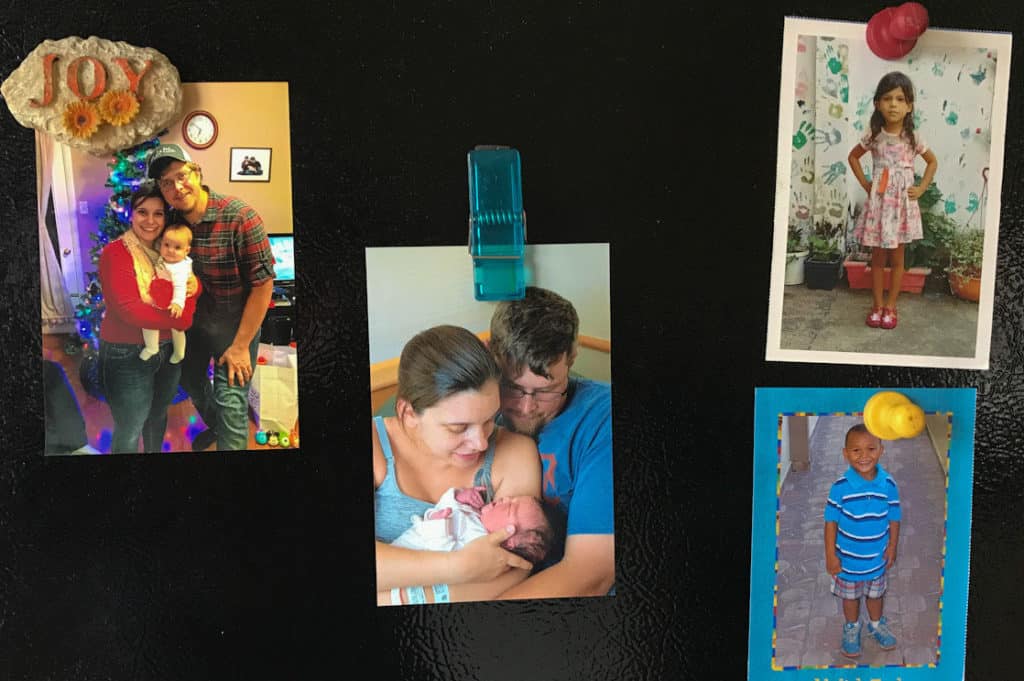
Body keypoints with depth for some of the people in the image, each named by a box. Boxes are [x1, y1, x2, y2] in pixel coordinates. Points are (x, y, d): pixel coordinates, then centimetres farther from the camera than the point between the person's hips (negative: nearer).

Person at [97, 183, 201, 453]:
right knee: (129, 431, 7)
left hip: (169, 349, 6)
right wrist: (180, 319, -22)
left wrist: (196, 285, -15)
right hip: (127, 354, -6)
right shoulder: (115, 253, -17)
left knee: (158, 414, 25)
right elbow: (128, 310, -25)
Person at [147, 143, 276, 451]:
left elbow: (263, 284, -23)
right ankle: (214, 426, 56)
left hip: (235, 325, -7)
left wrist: (240, 346, -20)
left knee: (229, 401, -7)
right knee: (189, 379, 26)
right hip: (194, 319, 7)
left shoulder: (240, 217, -26)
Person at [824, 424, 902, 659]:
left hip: (877, 557, 2)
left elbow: (894, 518, -3)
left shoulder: (889, 484, -17)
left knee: (875, 593, 26)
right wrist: (830, 555, -12)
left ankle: (877, 624, 52)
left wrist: (892, 548, 0)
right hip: (848, 558, -2)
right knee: (850, 595, 21)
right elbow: (831, 521, -15)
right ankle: (851, 628, 45)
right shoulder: (840, 487, -24)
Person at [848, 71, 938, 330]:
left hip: (902, 203, 0)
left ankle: (890, 306, 17)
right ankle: (877, 305, 18)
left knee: (897, 259, 7)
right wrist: (865, 184, 4)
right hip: (879, 202, 0)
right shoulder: (873, 136, -4)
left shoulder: (913, 138, -4)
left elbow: (932, 162, 12)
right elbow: (853, 157, 13)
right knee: (878, 258, 7)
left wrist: (921, 188, 2)